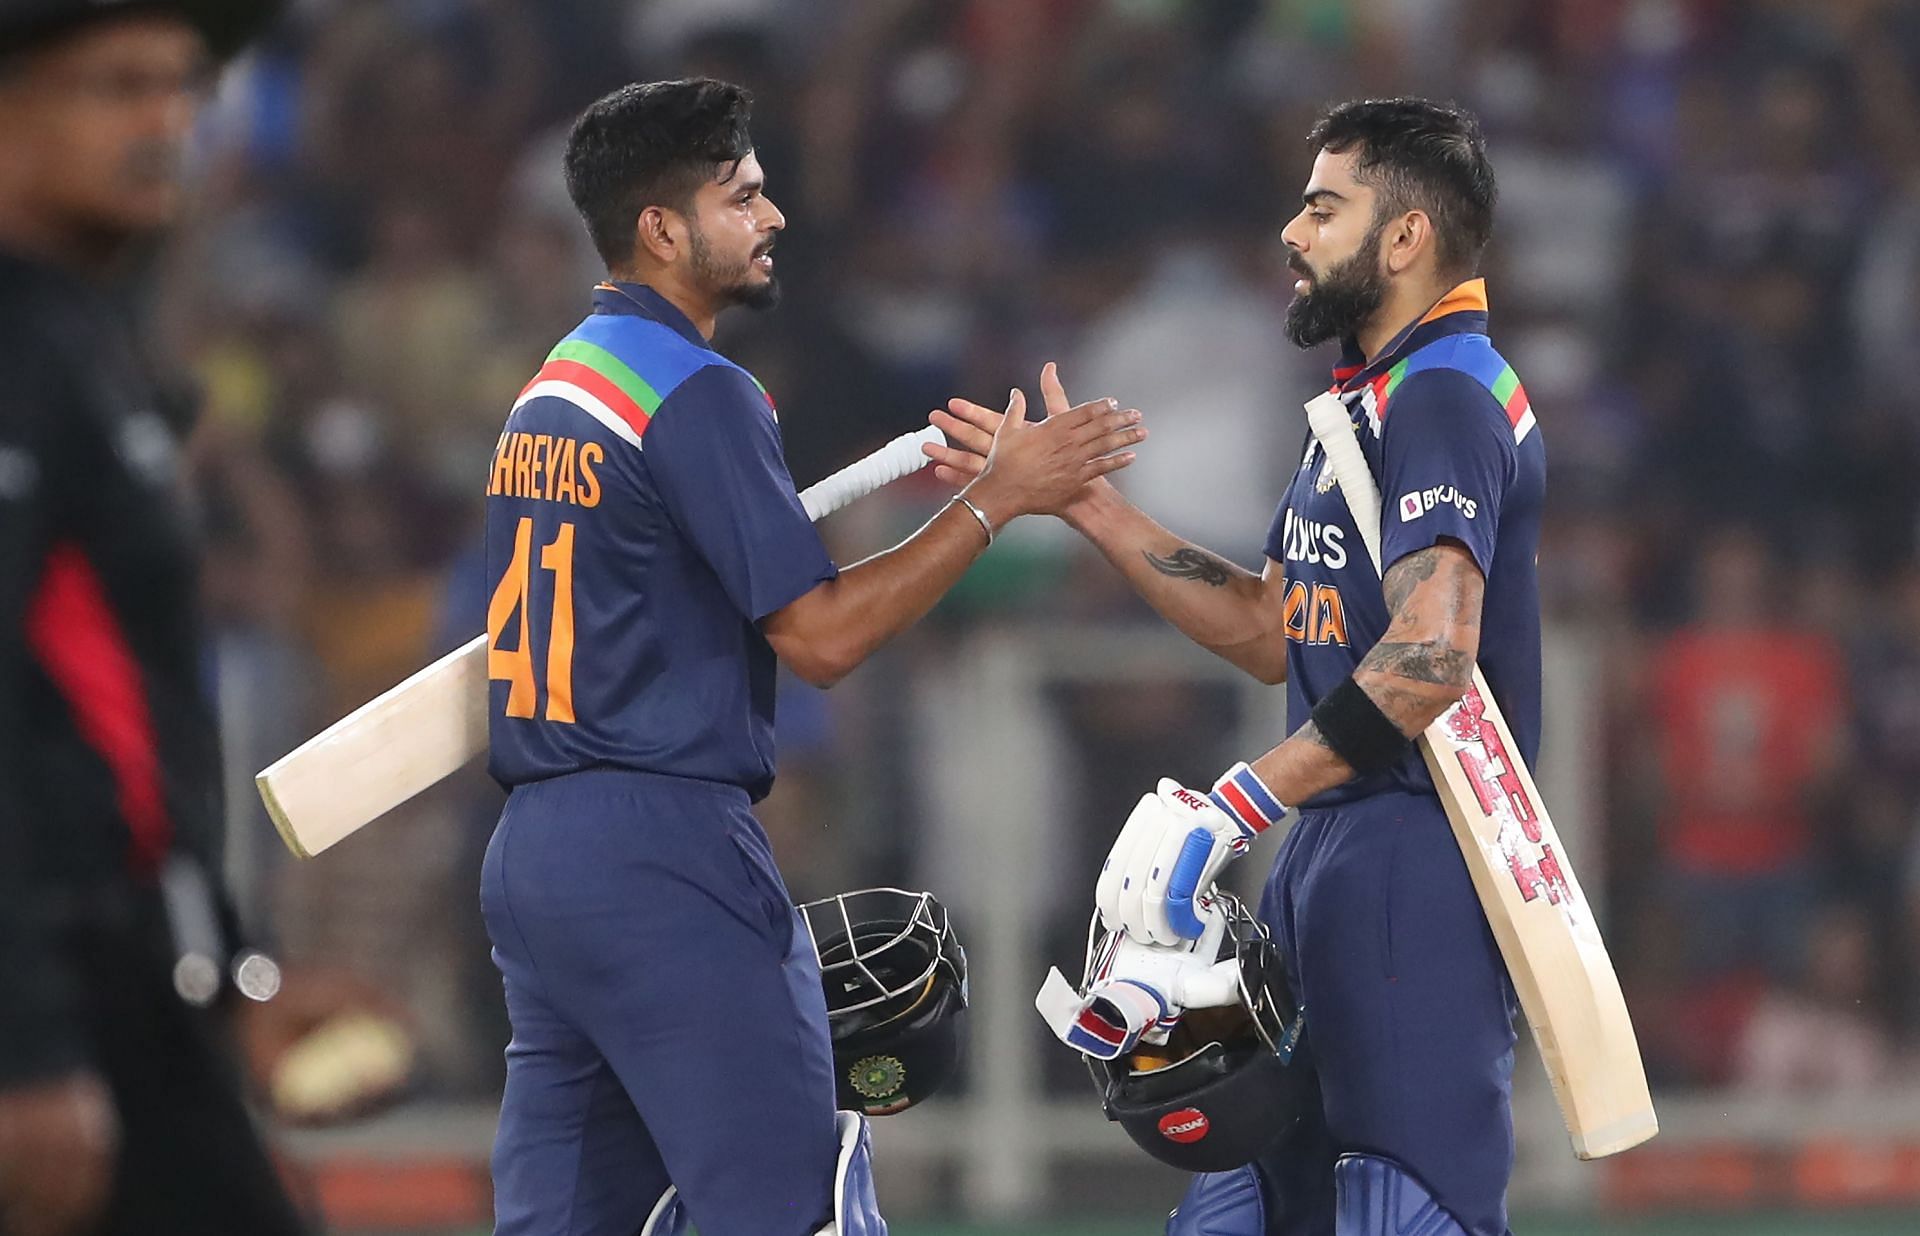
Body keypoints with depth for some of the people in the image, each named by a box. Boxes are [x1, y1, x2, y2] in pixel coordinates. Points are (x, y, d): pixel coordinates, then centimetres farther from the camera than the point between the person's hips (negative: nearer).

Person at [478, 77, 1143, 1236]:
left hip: (532, 851, 9)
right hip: (664, 850, -9)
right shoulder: (697, 394, -11)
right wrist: (996, 498, -9)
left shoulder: (552, 388, 16)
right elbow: (822, 635, -13)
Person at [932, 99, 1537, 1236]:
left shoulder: (1446, 398, -13)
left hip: (1417, 867, -10)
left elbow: (1430, 658, -25)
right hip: (1336, 864, 11)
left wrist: (1230, 810, -25)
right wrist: (1082, 499, 21)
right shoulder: (1372, 401, 21)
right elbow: (1271, 633, 24)